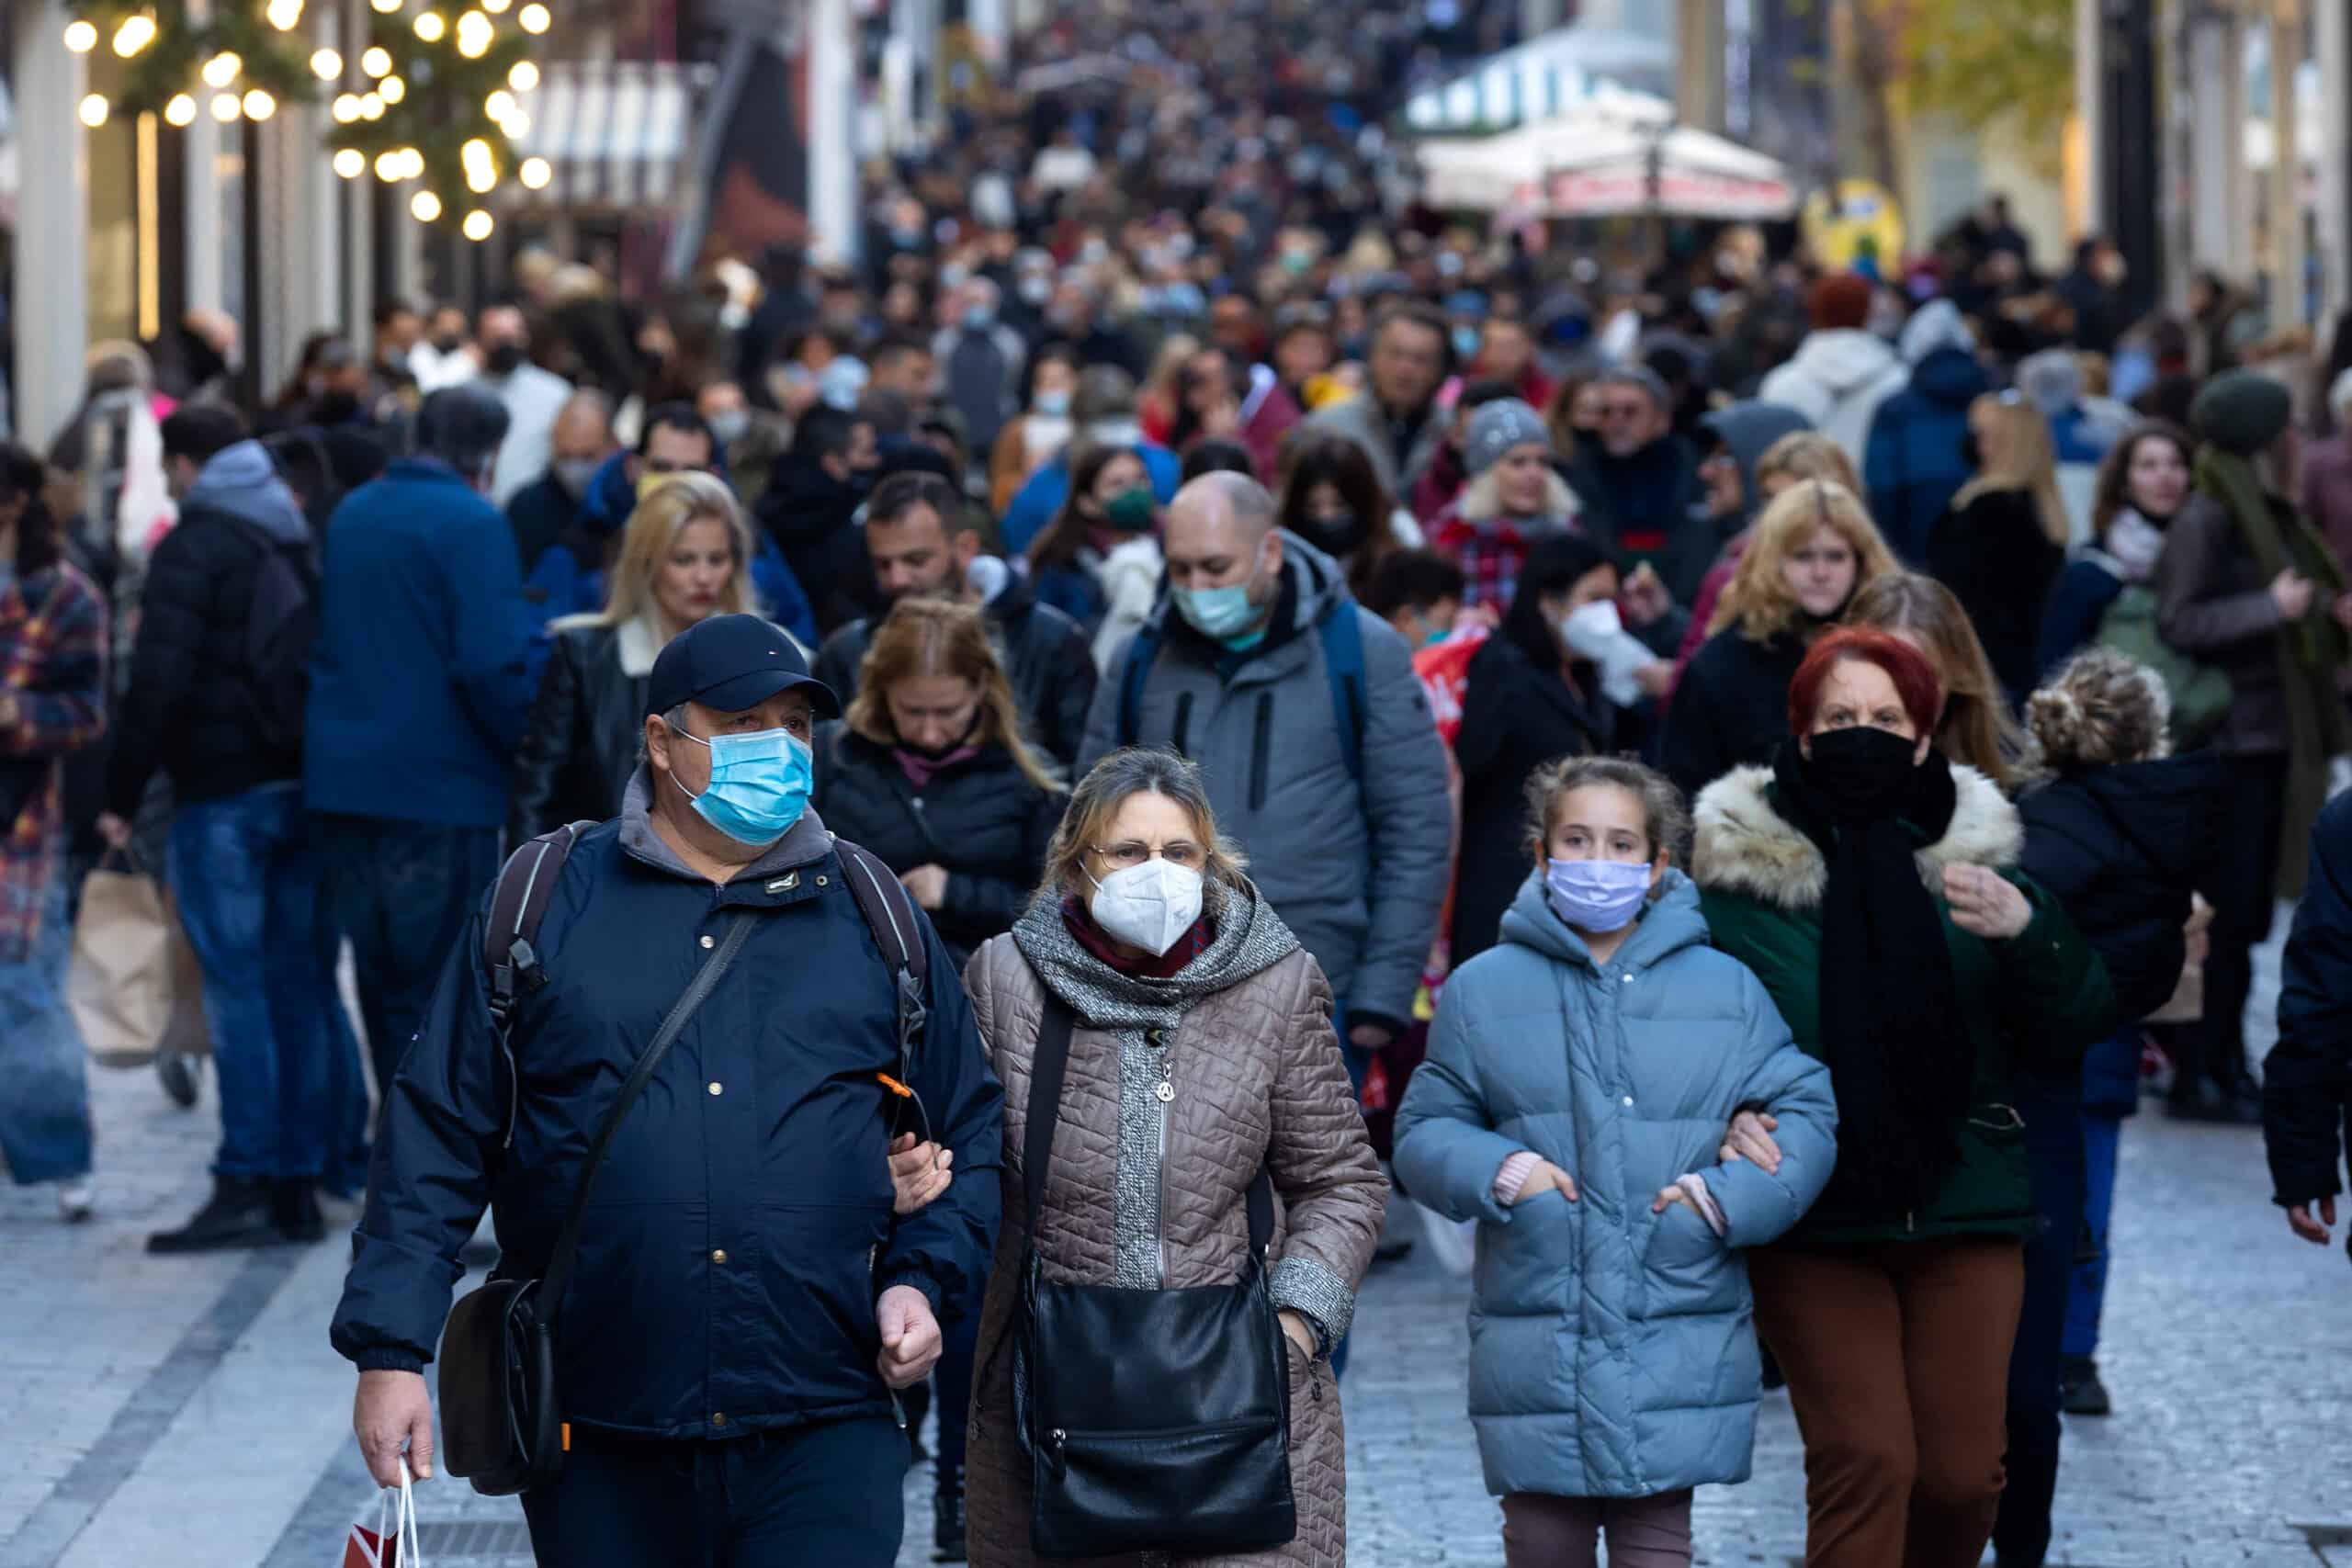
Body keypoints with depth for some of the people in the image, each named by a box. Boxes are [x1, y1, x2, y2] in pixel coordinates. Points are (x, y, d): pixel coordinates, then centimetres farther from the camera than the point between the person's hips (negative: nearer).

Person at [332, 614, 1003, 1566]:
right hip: (601, 1445, 0)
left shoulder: (875, 918, 11)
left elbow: (967, 1132, 18)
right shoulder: (543, 908, 6)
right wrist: (390, 1349, -3)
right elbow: (436, 1137, 4)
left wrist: (922, 1279, 1)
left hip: (824, 1444, 0)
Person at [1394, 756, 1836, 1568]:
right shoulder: (1483, 990, 6)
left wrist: (1729, 1196, -9)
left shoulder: (1725, 989, 6)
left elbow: (1805, 1114, 7)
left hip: (1676, 1344, 0)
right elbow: (1424, 1129, 11)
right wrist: (1496, 1172, -9)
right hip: (1534, 1340, 1)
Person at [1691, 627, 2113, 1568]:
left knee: (1962, 1472, 4)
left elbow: (2072, 1031, 1)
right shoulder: (1738, 868, -3)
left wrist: (2028, 931, -17)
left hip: (1961, 1211, 3)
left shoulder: (1973, 860, 5)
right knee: (1866, 1460, -11)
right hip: (1811, 1216, -3)